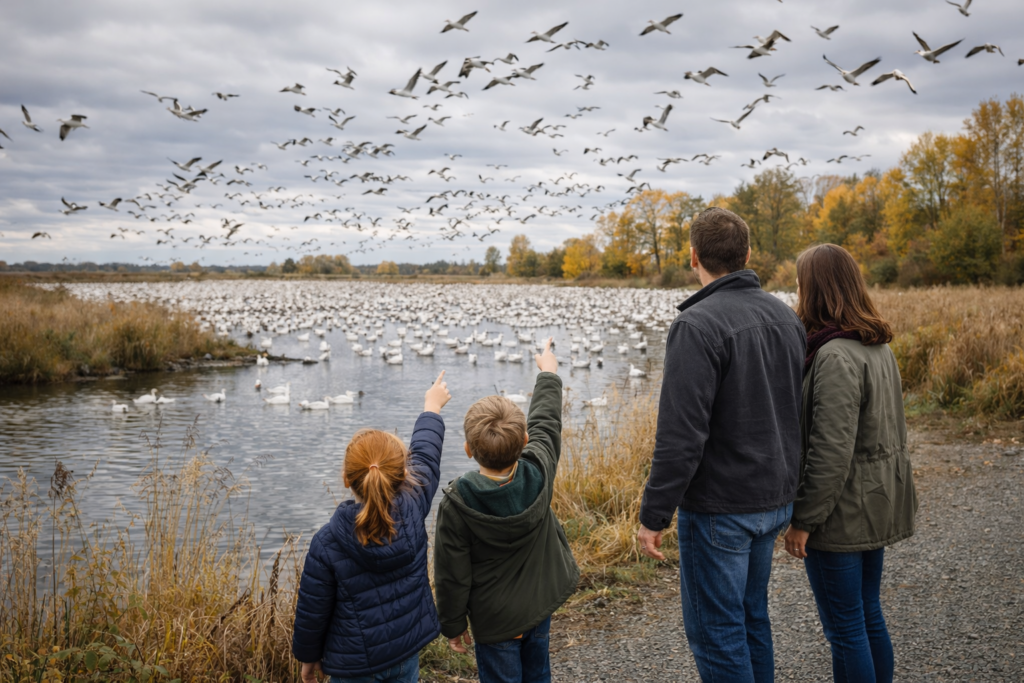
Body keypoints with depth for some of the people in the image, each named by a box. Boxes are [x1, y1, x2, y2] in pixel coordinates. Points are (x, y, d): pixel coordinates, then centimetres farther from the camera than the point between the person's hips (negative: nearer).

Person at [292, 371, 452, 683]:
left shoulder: (327, 544, -24)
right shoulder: (412, 511, -17)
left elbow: (311, 613, -12)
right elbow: (426, 456, 3)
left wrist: (308, 657, 8)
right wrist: (432, 406, 20)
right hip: (406, 655, 4)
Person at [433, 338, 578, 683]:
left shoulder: (456, 503, -27)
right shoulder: (538, 473, -19)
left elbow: (453, 575, -17)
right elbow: (546, 422, 2)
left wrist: (453, 625, 0)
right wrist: (548, 373, 19)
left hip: (495, 618, -4)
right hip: (542, 602, 4)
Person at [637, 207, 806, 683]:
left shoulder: (698, 325, -20)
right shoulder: (786, 316, 7)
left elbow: (680, 434, -23)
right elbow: (800, 414, 16)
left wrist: (653, 516, -16)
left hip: (719, 509, -8)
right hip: (774, 500, 9)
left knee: (714, 631, 4)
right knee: (751, 616, 21)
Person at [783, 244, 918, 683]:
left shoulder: (835, 356, -22)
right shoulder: (878, 346, 7)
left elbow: (831, 452, -24)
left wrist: (804, 520, -17)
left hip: (842, 510, -9)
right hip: (877, 505, 9)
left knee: (845, 629, 3)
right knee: (869, 617, 20)